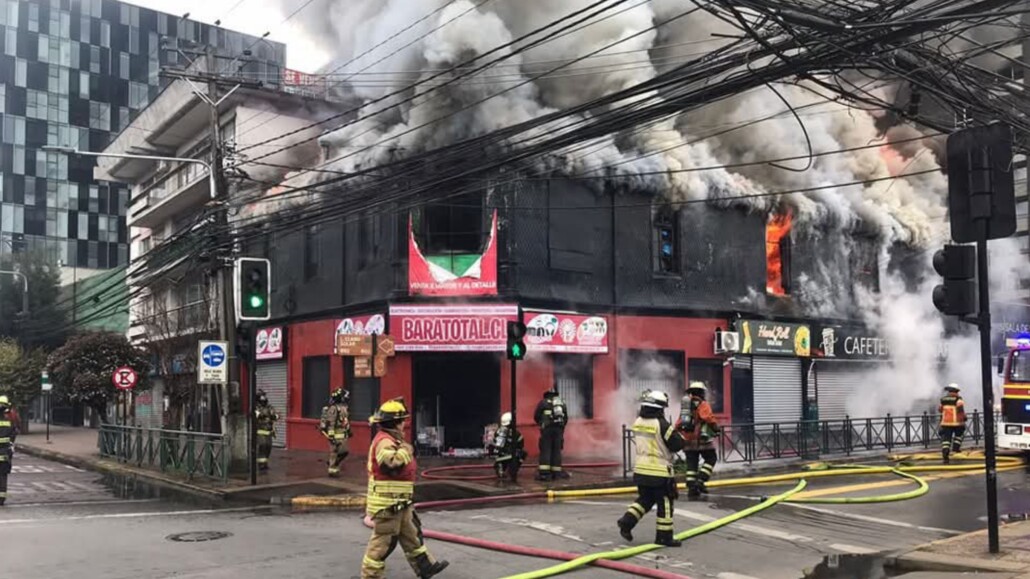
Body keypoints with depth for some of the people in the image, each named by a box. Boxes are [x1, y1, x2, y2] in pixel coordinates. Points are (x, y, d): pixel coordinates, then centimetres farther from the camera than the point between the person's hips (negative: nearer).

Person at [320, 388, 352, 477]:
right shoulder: (333, 409, -18)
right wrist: (331, 436, -22)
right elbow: (330, 423, -20)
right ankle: (333, 470, 9)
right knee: (335, 452, -1)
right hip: (336, 435, -9)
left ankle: (331, 463, 27)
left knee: (345, 451, 9)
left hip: (343, 435, 9)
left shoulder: (344, 407, 10)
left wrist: (349, 431, 24)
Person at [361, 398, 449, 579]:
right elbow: (392, 462, -37)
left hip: (398, 502, 11)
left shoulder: (392, 440, 14)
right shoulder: (385, 441, -20)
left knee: (411, 534, 18)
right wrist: (406, 449, -27)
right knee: (383, 541, -3)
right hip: (387, 504, -11)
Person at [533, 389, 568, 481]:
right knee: (556, 450, 9)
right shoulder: (562, 404, 18)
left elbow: (536, 417, 6)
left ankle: (544, 473, -11)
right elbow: (566, 418, 19)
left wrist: (541, 423, 24)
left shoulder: (543, 403, 6)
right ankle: (556, 472, 8)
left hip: (547, 429, -3)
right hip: (559, 429, 3)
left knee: (545, 450, -4)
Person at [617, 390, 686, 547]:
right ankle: (664, 536, 10)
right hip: (659, 472, -7)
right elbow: (678, 444, -16)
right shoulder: (662, 424, -18)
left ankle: (627, 521, 7)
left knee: (645, 499, 21)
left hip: (640, 470, 7)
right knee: (665, 503, 5)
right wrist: (679, 435, 6)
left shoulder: (637, 422, 3)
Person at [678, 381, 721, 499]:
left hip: (687, 439, 6)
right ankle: (700, 480, -5)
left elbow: (678, 425, 20)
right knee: (711, 458, 7)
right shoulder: (702, 405, -2)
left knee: (691, 464, 10)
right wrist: (716, 428, -9)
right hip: (700, 438, -6)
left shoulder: (684, 406, 19)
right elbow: (709, 418, -20)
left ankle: (691, 488, 8)